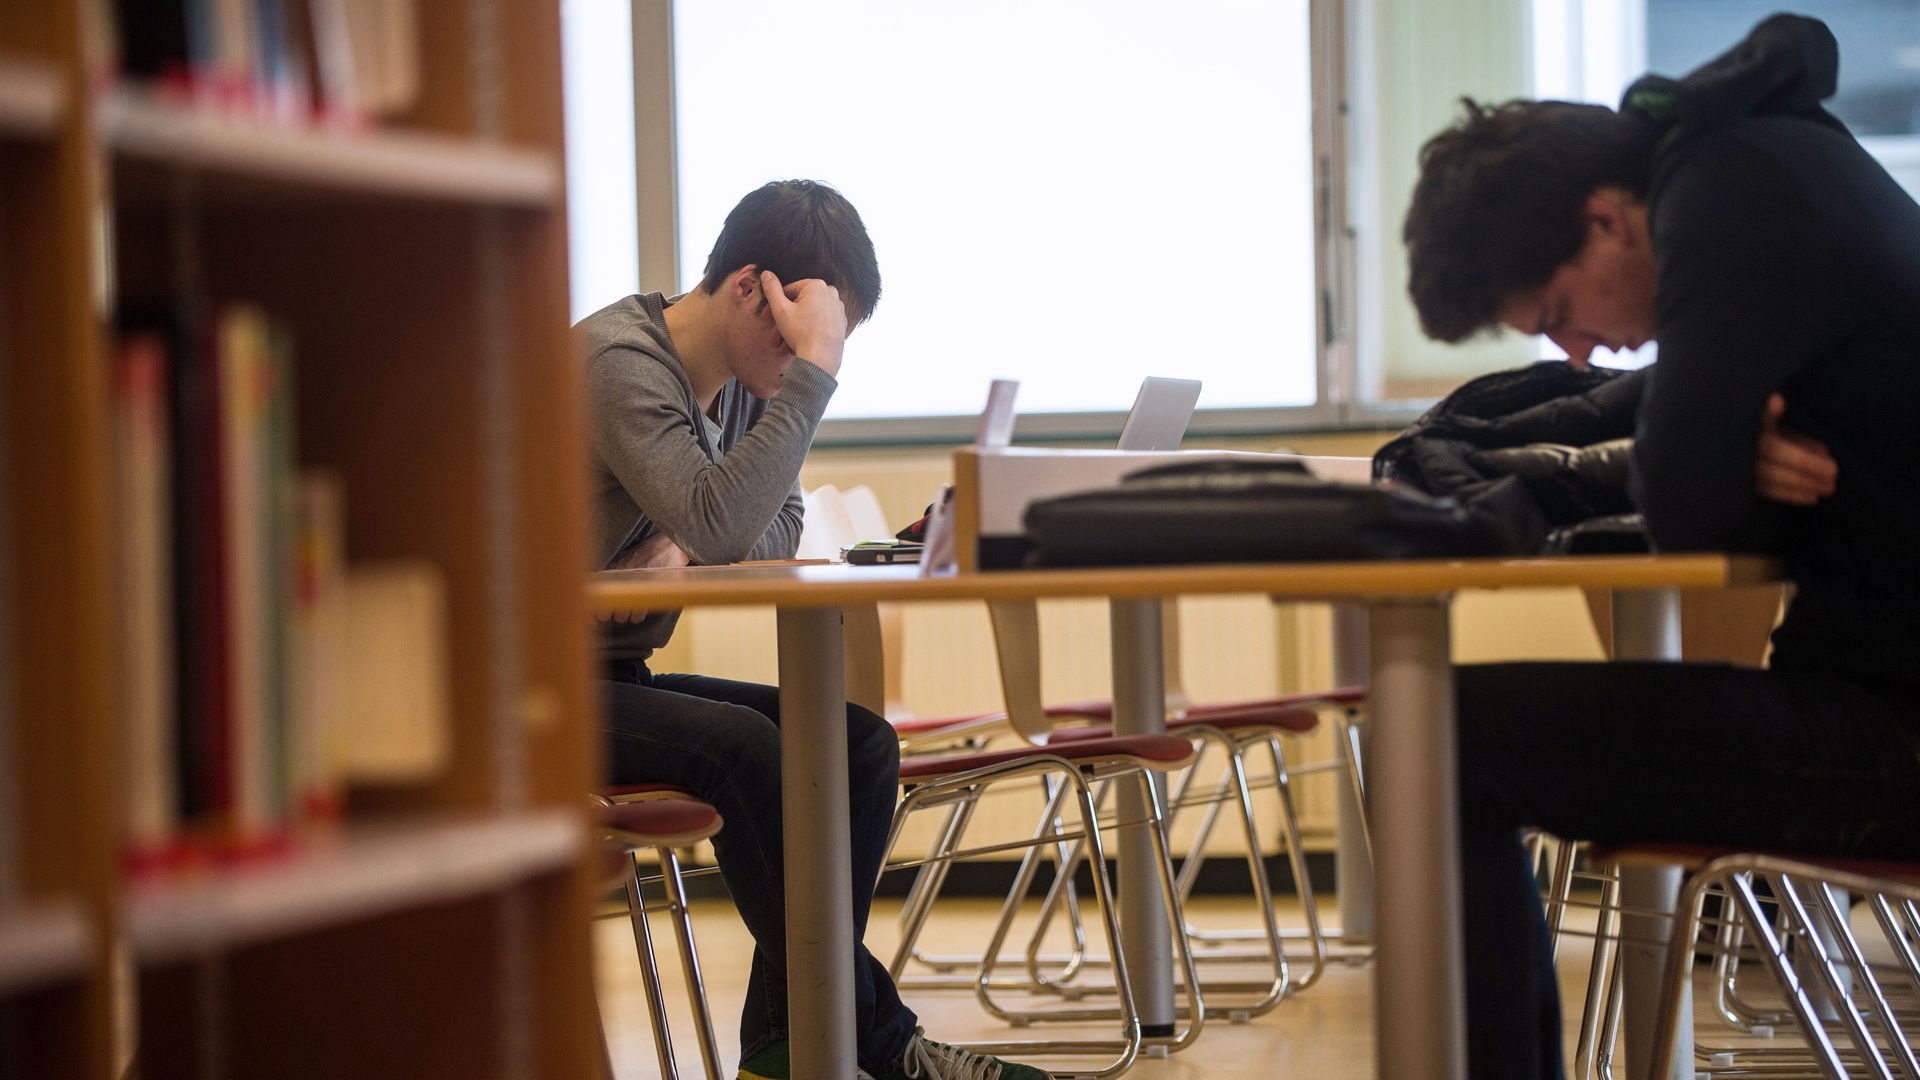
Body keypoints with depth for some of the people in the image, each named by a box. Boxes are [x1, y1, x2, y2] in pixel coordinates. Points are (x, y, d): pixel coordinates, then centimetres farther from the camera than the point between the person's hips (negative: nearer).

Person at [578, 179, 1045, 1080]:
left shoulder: (746, 376, 6)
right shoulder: (619, 361, -21)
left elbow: (776, 524, 10)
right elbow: (717, 523, -34)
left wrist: (689, 554, -13)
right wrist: (812, 371, -32)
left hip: (623, 679, 9)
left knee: (858, 740, -7)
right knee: (741, 743, -29)